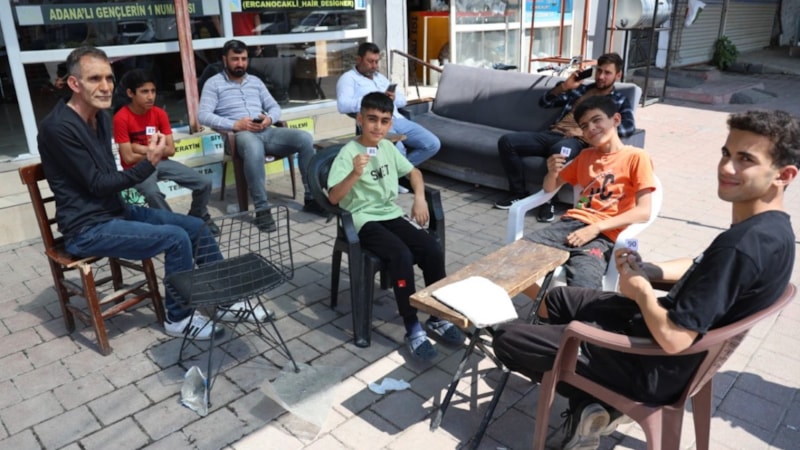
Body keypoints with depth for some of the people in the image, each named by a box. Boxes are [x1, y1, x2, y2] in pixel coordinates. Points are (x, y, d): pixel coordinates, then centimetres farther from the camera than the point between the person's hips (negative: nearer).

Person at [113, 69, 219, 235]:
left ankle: (198, 219, 18)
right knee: (152, 193, -38)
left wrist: (144, 149, -12)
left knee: (205, 182, -8)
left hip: (160, 162, 5)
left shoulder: (160, 113, 0)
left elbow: (170, 150, -2)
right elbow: (129, 158, -16)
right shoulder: (121, 118, -15)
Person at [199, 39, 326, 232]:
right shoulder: (214, 83, 8)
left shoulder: (255, 81, 24)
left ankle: (311, 198, -14)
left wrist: (269, 118, -5)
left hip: (267, 131, 5)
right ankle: (262, 209, -35)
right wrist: (235, 124, -17)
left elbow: (275, 107, 20)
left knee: (305, 138, -20)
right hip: (242, 134, -5)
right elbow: (203, 115, -4)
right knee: (254, 149, -43)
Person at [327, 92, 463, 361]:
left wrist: (419, 197, 5)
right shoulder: (348, 153, -11)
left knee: (433, 250, -16)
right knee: (402, 255, -31)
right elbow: (333, 197, -19)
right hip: (364, 221, -6)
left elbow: (413, 172, 23)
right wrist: (355, 174, -35)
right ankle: (413, 329, -18)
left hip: (392, 215, 6)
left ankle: (437, 318, 0)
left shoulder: (388, 147, 9)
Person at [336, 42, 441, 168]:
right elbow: (343, 105, -11)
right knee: (398, 150, -36)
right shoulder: (348, 78, 7)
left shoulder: (380, 77, 29)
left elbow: (403, 100, 26)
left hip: (397, 120, 7)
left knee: (433, 144, -9)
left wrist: (394, 97, 0)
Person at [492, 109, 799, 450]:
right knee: (558, 298, 25)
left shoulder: (741, 245, -31)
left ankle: (600, 403, 13)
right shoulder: (772, 228, 1)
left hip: (657, 368, -10)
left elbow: (672, 338, -31)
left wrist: (641, 289, -12)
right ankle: (586, 408, 13)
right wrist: (645, 269, 1)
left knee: (506, 340, -5)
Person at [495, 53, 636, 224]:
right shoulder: (581, 89, 25)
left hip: (579, 142, -5)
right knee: (506, 141, -17)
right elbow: (544, 102, 21)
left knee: (559, 150, -43)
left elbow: (629, 127, -6)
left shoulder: (620, 101, 15)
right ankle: (519, 193, -7)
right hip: (553, 134, 5)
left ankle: (548, 200, -23)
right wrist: (564, 86, 4)